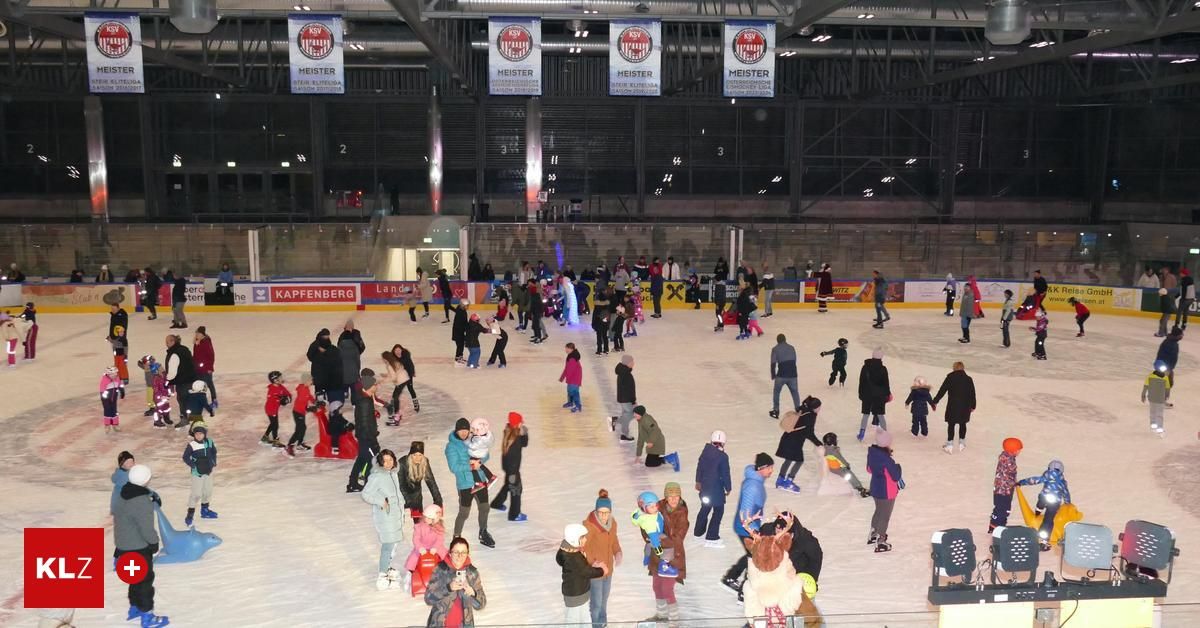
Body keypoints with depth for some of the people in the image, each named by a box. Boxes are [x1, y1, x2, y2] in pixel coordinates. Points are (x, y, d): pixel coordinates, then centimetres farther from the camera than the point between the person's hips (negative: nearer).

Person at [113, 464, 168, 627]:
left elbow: (116, 513, 14)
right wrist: (154, 541, -8)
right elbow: (146, 528, -25)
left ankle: (134, 608, 38)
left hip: (124, 544, 9)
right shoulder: (141, 502, -30)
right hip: (138, 547, -9)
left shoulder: (125, 494, -1)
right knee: (145, 579, 5)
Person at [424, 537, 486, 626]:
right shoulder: (440, 569, -11)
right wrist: (448, 588, -27)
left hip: (464, 624, 1)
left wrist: (473, 593, -25)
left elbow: (480, 605, -5)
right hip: (439, 623, -1)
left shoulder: (473, 572, -7)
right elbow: (428, 598, -14)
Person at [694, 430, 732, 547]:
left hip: (704, 486, 7)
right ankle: (711, 538, 3)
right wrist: (728, 488, 1)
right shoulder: (723, 456, -20)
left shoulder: (705, 451, -2)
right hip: (716, 488, -7)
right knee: (718, 511, 5)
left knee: (705, 508, 23)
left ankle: (698, 532, 35)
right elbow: (725, 474, -14)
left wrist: (698, 481, 22)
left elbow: (699, 466, 8)